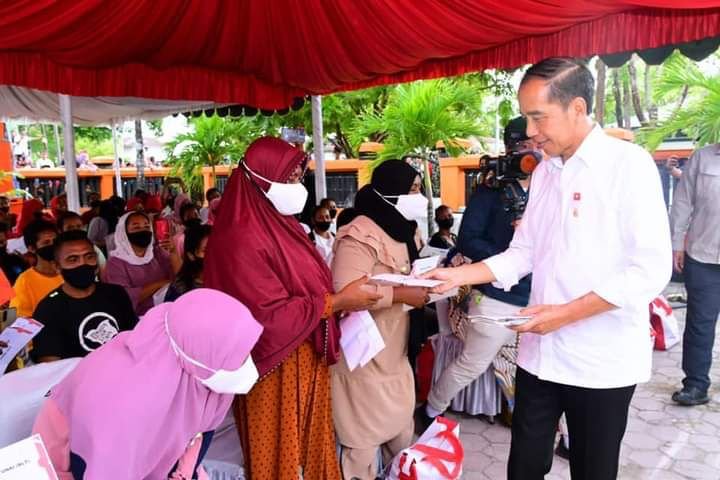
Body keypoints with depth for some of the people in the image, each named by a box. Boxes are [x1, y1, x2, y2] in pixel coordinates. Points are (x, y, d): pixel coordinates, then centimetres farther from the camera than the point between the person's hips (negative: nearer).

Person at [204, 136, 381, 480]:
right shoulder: (241, 240, -22)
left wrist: (344, 297, 1)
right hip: (277, 369, -8)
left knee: (311, 444, 22)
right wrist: (337, 301, -20)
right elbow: (271, 317, -25)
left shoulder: (281, 224, 6)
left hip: (307, 359, 8)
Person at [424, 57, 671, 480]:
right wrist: (457, 276, -1)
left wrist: (565, 313, -20)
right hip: (540, 353, 5)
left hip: (602, 361, -5)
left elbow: (651, 270, -17)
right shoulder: (544, 172, 8)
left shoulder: (629, 164, -12)